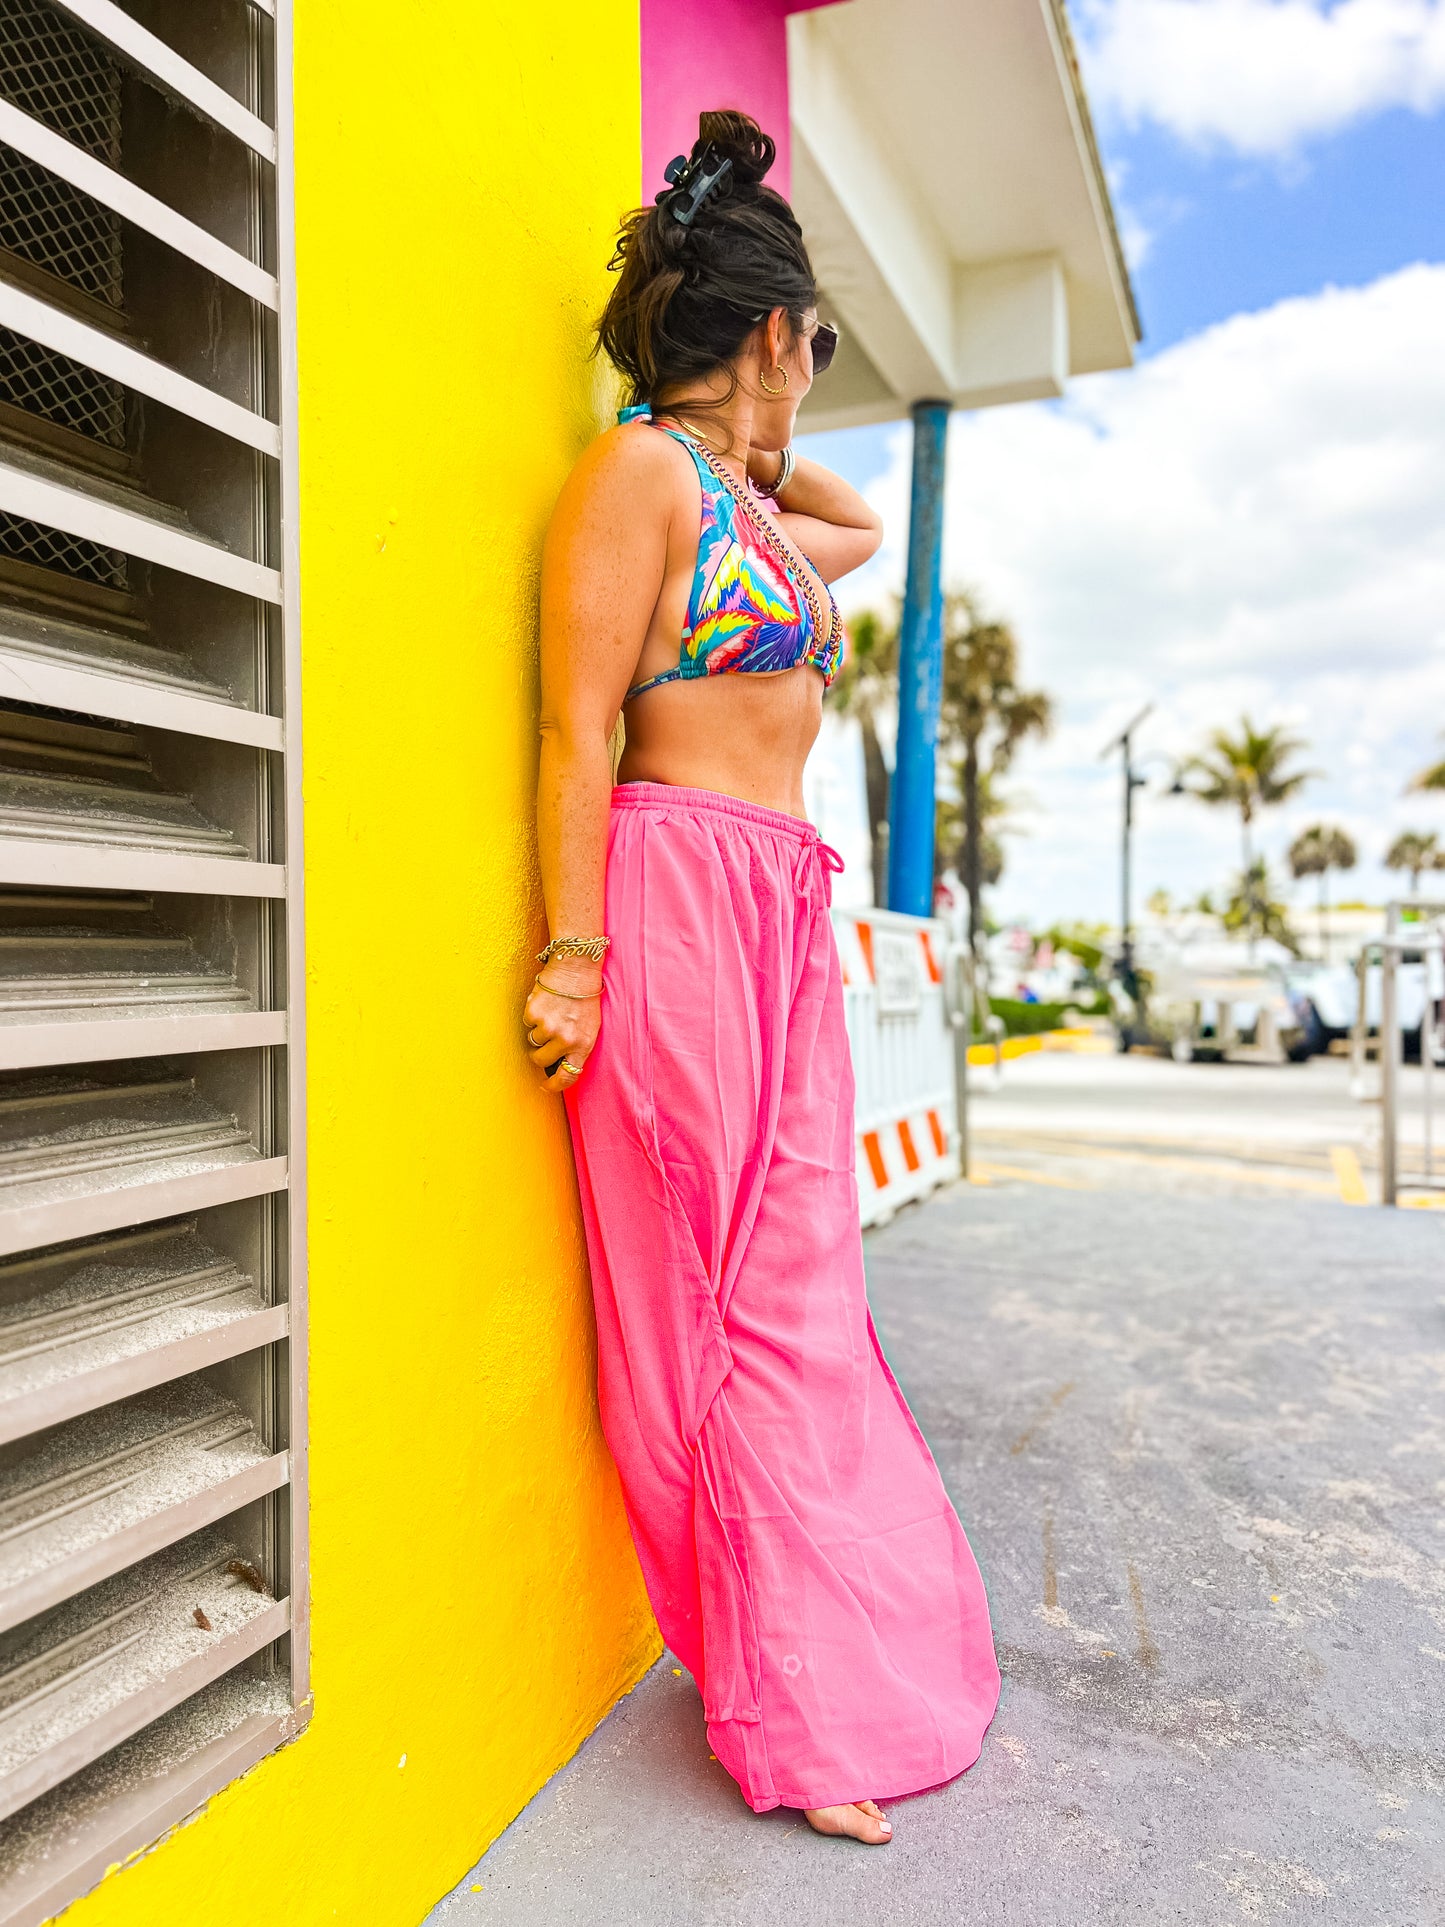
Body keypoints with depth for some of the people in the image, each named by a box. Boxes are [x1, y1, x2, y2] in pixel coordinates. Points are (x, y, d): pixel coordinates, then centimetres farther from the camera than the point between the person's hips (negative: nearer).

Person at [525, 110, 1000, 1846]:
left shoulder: (749, 503, 22)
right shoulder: (637, 469, -3)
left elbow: (864, 528, 43)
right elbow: (576, 729, -11)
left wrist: (762, 449, 32)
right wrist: (574, 951, -17)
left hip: (786, 916, 9)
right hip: (682, 899, -9)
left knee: (794, 1289, 12)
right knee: (718, 1295, -3)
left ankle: (832, 1647, 28)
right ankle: (797, 1709, 12)